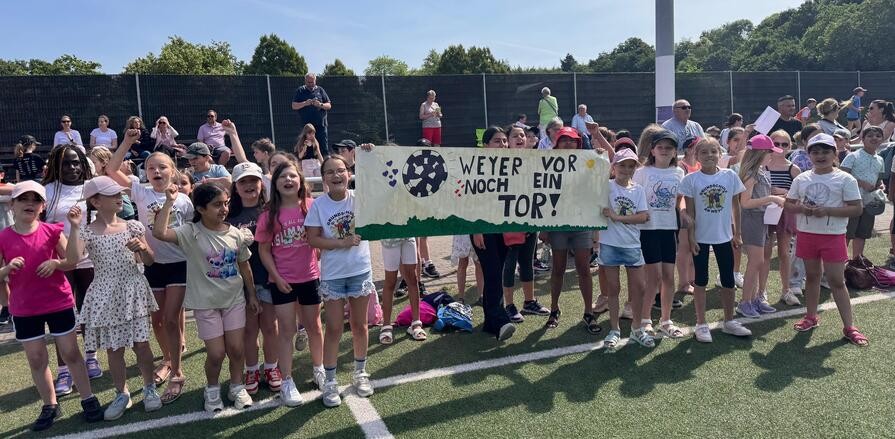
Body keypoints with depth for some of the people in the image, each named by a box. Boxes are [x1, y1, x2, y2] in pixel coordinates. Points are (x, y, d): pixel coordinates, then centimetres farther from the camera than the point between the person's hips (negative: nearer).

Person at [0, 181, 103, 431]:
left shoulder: (52, 231, -5)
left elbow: (73, 261, 0)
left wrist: (56, 263, -18)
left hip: (59, 303, -1)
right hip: (24, 309, 1)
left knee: (70, 353, 7)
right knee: (36, 359, 10)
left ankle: (88, 399, 17)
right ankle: (50, 406, 25)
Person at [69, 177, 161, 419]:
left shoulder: (133, 227, 1)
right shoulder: (88, 231, -4)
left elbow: (149, 260, 6)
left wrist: (141, 248, -15)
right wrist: (74, 227, -24)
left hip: (133, 291, 1)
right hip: (106, 295, -1)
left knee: (141, 343, 4)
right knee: (114, 348, 9)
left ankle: (149, 388, 23)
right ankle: (121, 394, 26)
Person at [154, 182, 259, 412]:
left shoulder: (236, 233, -3)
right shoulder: (191, 233, -14)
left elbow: (244, 266, 7)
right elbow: (159, 233, -31)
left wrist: (252, 295, 11)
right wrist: (169, 202, -29)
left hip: (235, 299, 3)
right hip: (206, 303, -3)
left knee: (236, 348, 7)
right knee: (216, 353, 1)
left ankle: (237, 386, 31)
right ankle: (212, 389, 29)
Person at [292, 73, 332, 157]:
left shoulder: (320, 90, 10)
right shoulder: (300, 91, 8)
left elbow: (329, 106, 9)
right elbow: (294, 106, 3)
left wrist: (320, 105, -11)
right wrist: (305, 103, -13)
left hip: (321, 125, 0)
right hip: (306, 125, 0)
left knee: (324, 149, -3)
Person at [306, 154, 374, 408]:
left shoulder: (359, 198, -5)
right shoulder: (319, 205, -8)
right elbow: (313, 239, -9)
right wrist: (343, 243, -18)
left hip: (360, 271, 1)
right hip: (332, 275, -1)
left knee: (359, 325, 15)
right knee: (334, 329, 6)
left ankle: (360, 373, 34)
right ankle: (329, 381, 20)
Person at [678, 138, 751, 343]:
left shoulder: (730, 176, -2)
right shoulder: (691, 180, -8)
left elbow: (735, 206, 6)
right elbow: (689, 212, -6)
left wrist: (737, 233, 6)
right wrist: (691, 237, -9)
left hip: (724, 236, 3)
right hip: (701, 237, -3)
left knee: (728, 280, 12)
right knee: (701, 280, 7)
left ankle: (729, 321, 28)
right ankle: (701, 324, 17)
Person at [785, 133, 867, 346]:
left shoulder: (845, 179, -6)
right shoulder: (801, 179, 5)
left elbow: (856, 209, -10)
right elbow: (789, 203, 9)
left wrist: (828, 211, -21)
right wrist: (801, 208, -12)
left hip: (833, 236, -3)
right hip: (807, 234, 4)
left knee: (837, 281, -1)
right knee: (812, 276, 16)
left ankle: (849, 326, 9)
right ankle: (811, 316, 30)